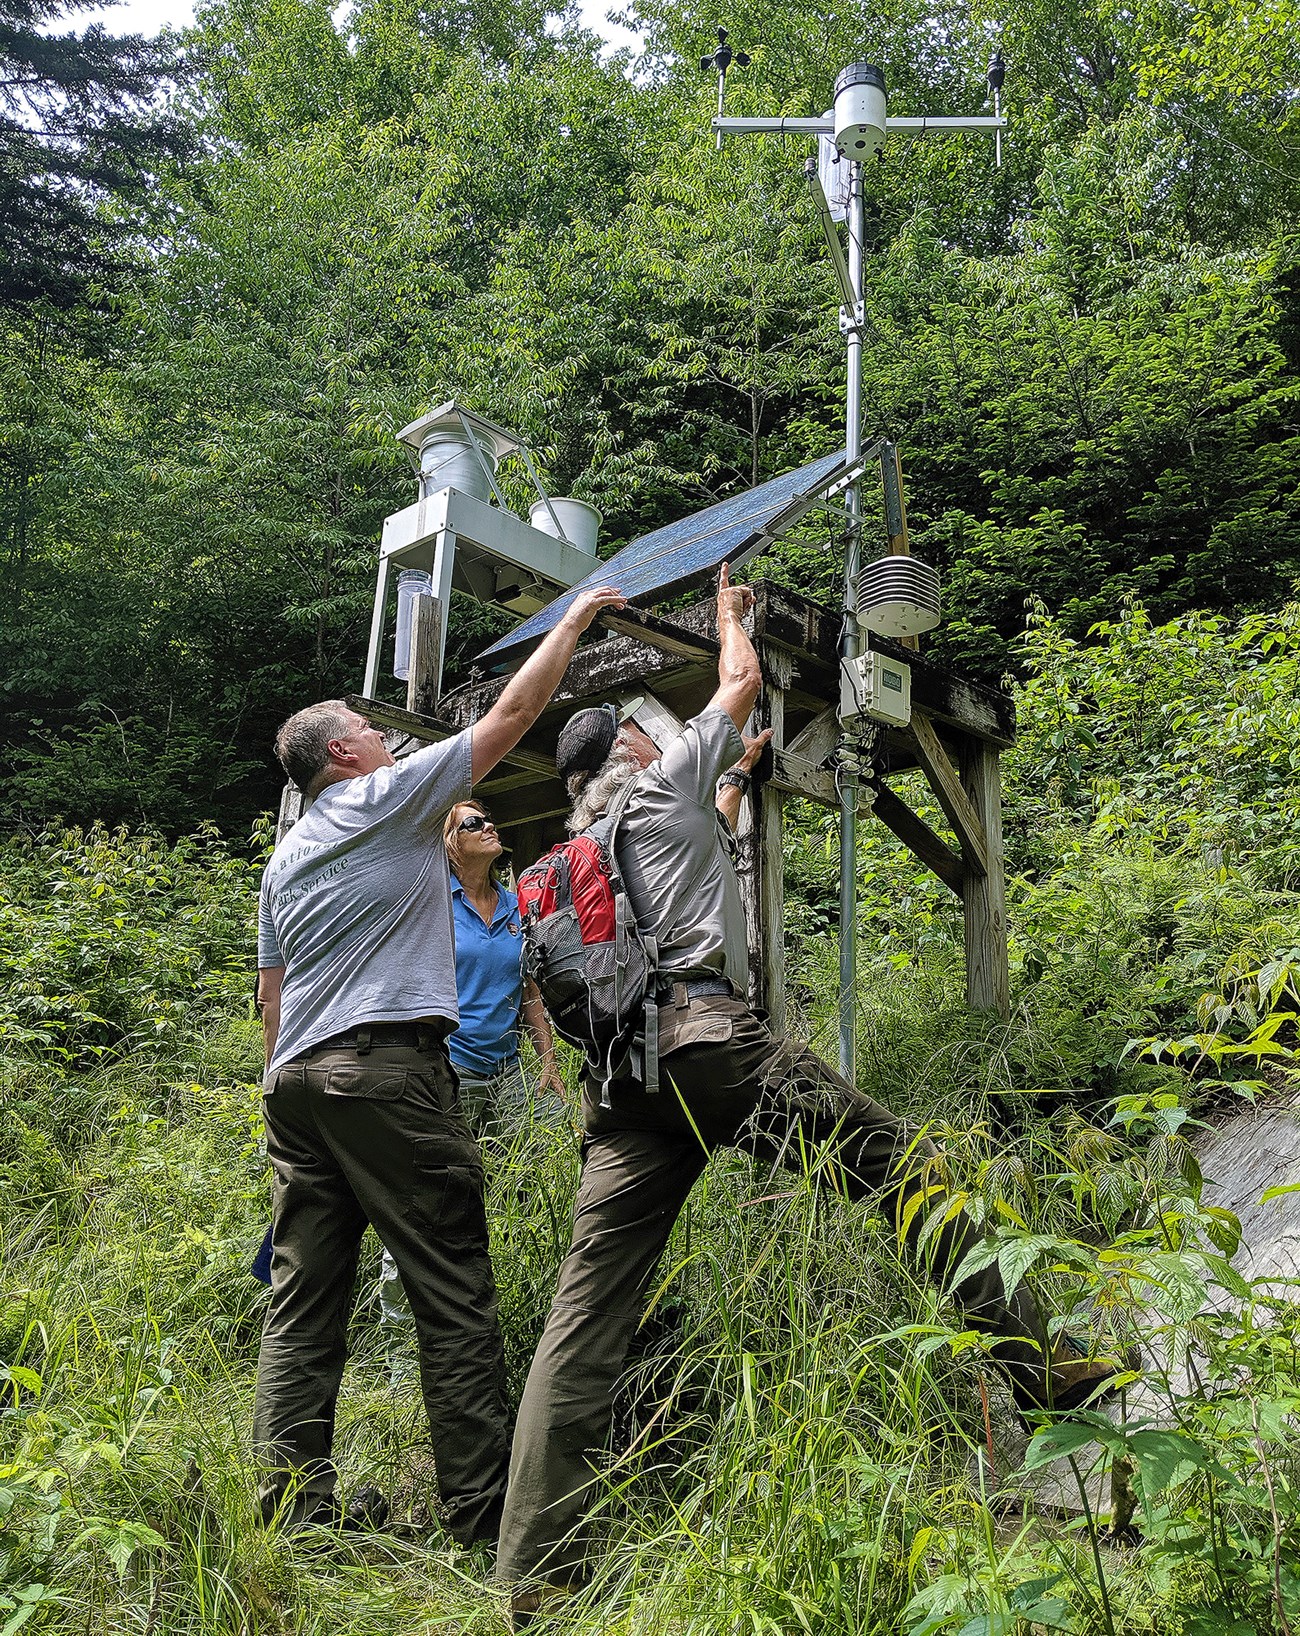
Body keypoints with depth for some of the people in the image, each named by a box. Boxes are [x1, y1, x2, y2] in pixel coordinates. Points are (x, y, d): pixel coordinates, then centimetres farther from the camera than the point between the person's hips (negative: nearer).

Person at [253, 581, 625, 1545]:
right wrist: (575, 619, 15)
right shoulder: (394, 794, 2)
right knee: (454, 1295, -4)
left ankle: (291, 1523, 8)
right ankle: (482, 1519, -1)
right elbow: (513, 713, 5)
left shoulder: (286, 854, 22)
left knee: (302, 1304, 7)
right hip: (388, 1067, -8)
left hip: (295, 1076, 8)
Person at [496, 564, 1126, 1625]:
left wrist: (736, 779, 59)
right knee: (901, 1164, 2)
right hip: (708, 1036, -6)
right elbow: (742, 683, 28)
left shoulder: (572, 850, 30)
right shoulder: (665, 778, 13)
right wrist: (731, 612, 47)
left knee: (588, 1309, 1)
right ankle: (1038, 1368, 2)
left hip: (618, 1076, 7)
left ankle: (535, 1576, 0)